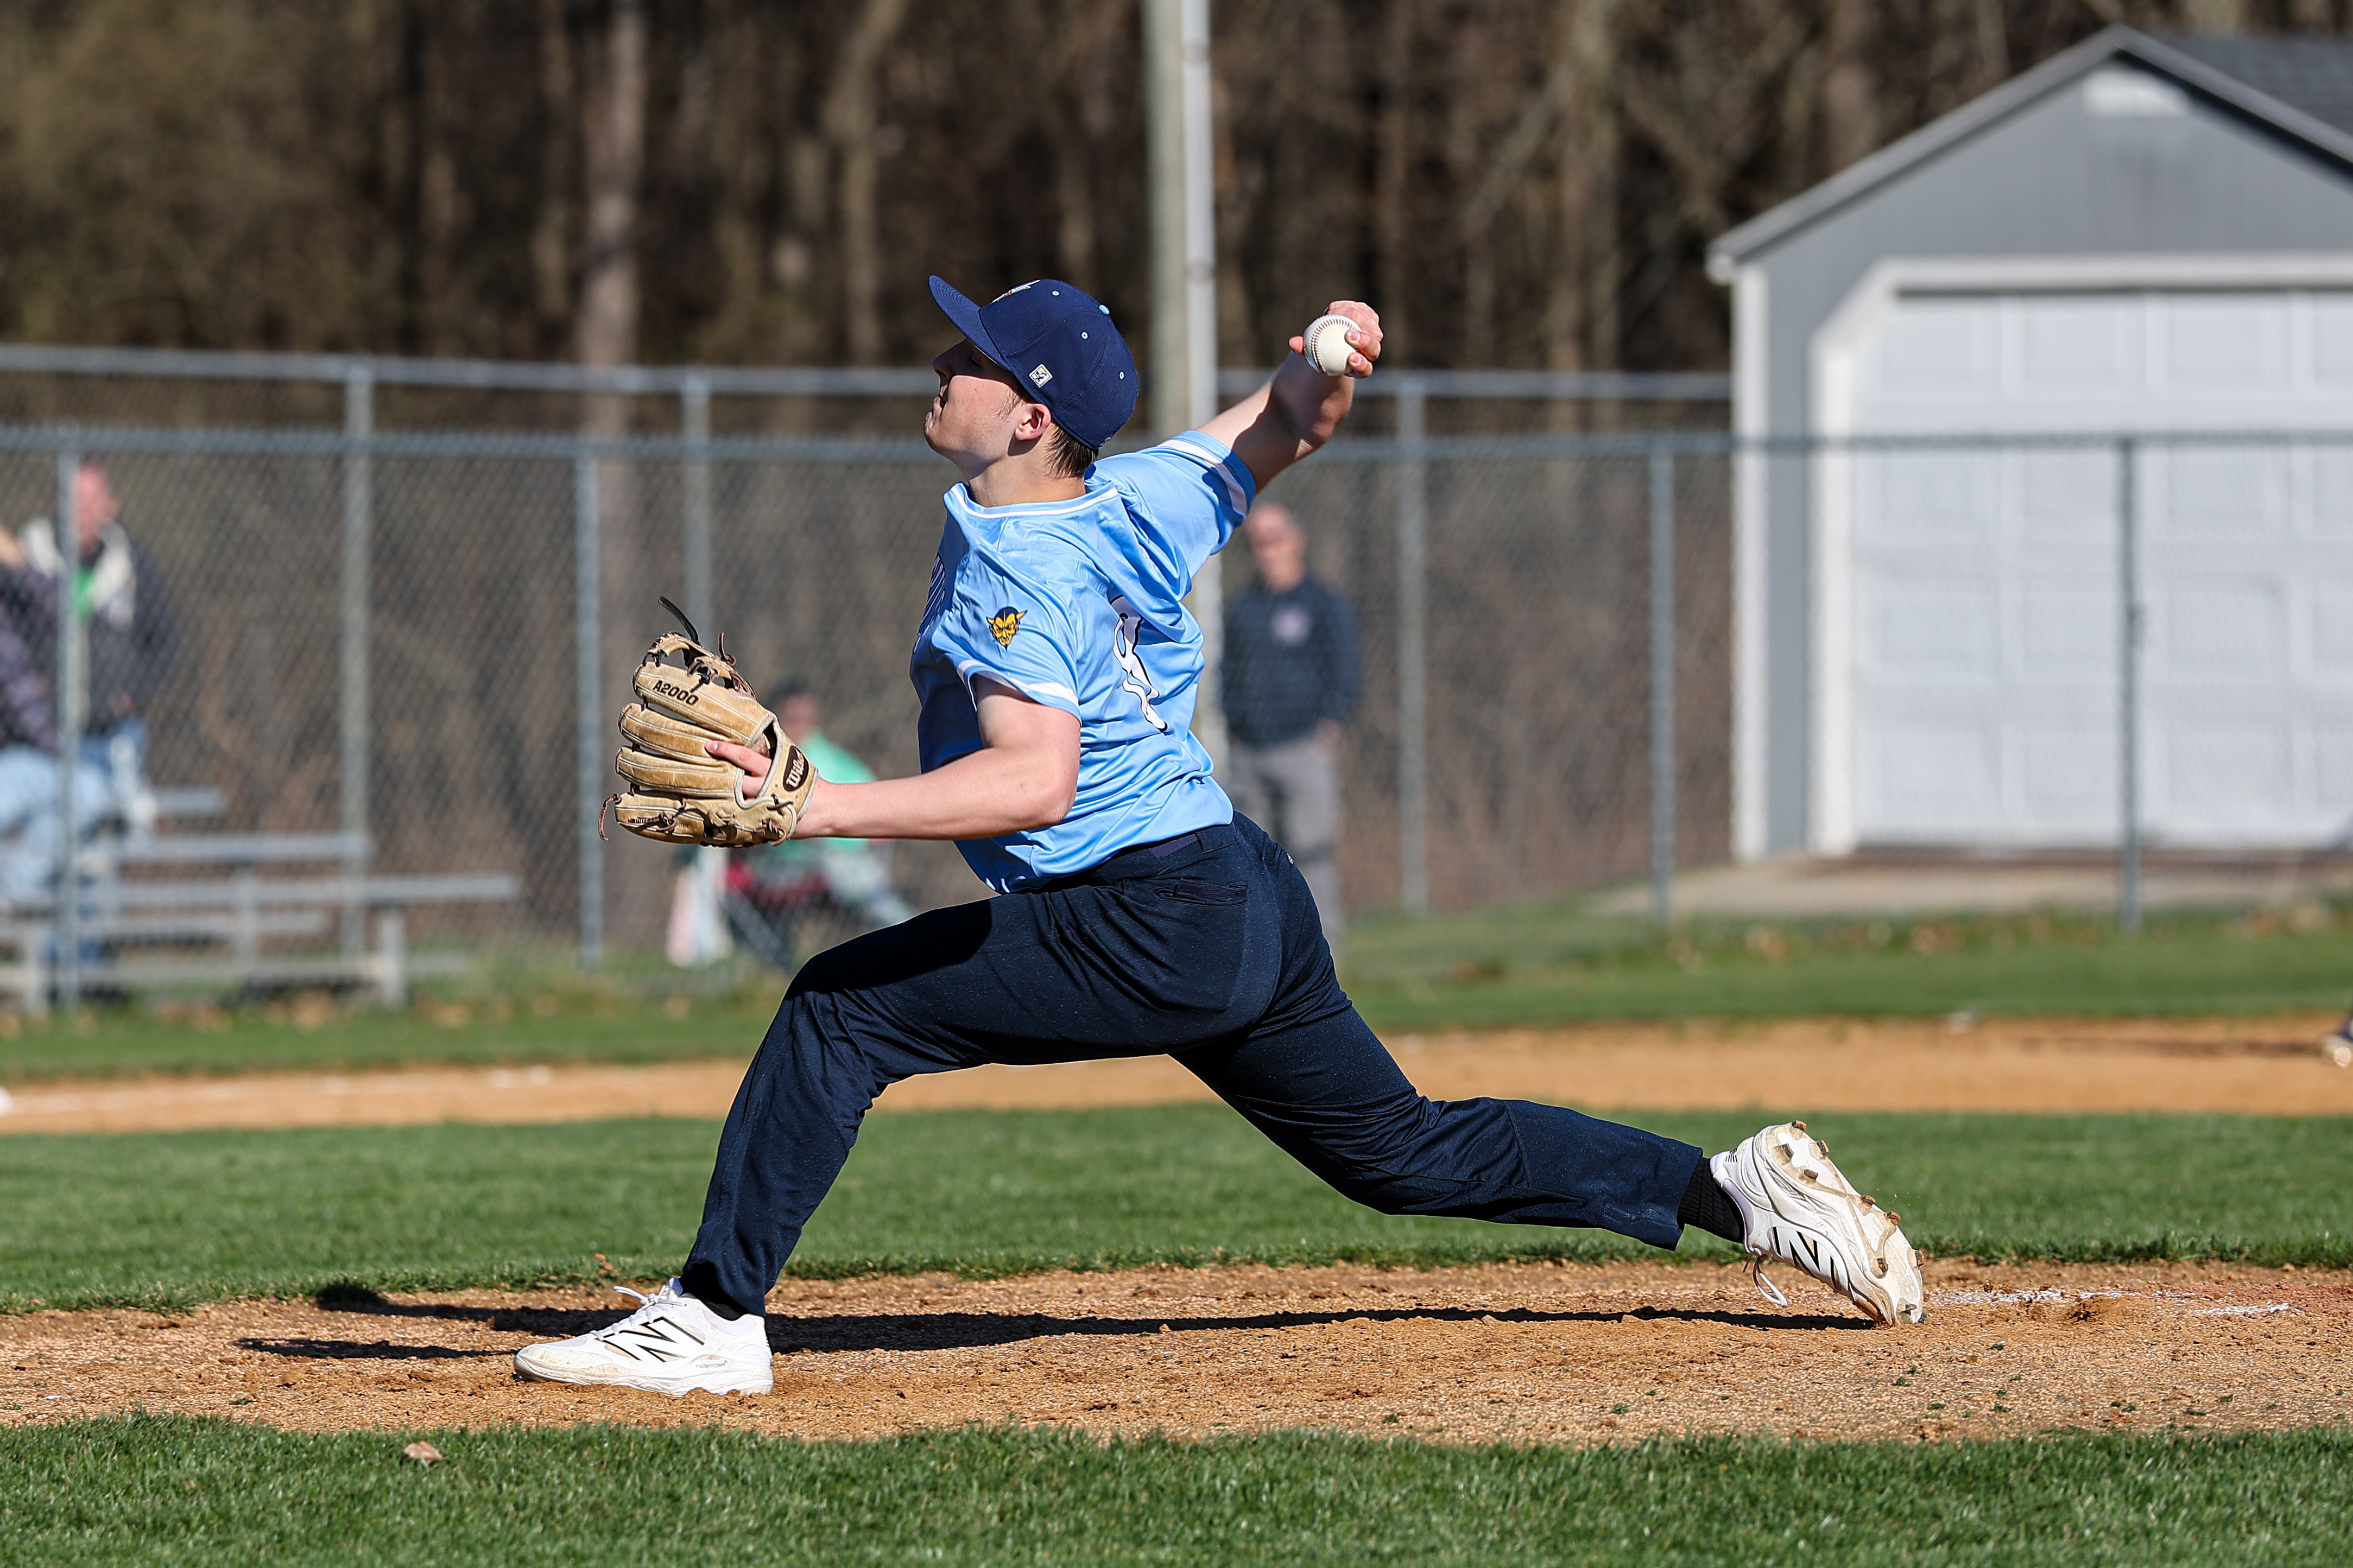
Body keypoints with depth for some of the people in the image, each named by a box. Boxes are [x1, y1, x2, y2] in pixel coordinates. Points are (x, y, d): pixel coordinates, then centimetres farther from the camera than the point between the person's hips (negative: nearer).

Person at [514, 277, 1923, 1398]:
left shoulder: (1015, 575, -18)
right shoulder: (1139, 500, 9)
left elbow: (1036, 780, -33)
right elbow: (1285, 426, 25)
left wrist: (817, 808, -36)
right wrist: (1323, 378, 0)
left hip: (1156, 929, -10)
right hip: (1251, 910, 10)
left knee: (842, 1005, -10)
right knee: (1406, 1152, 20)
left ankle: (715, 1317, -12)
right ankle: (1742, 1192, 18)